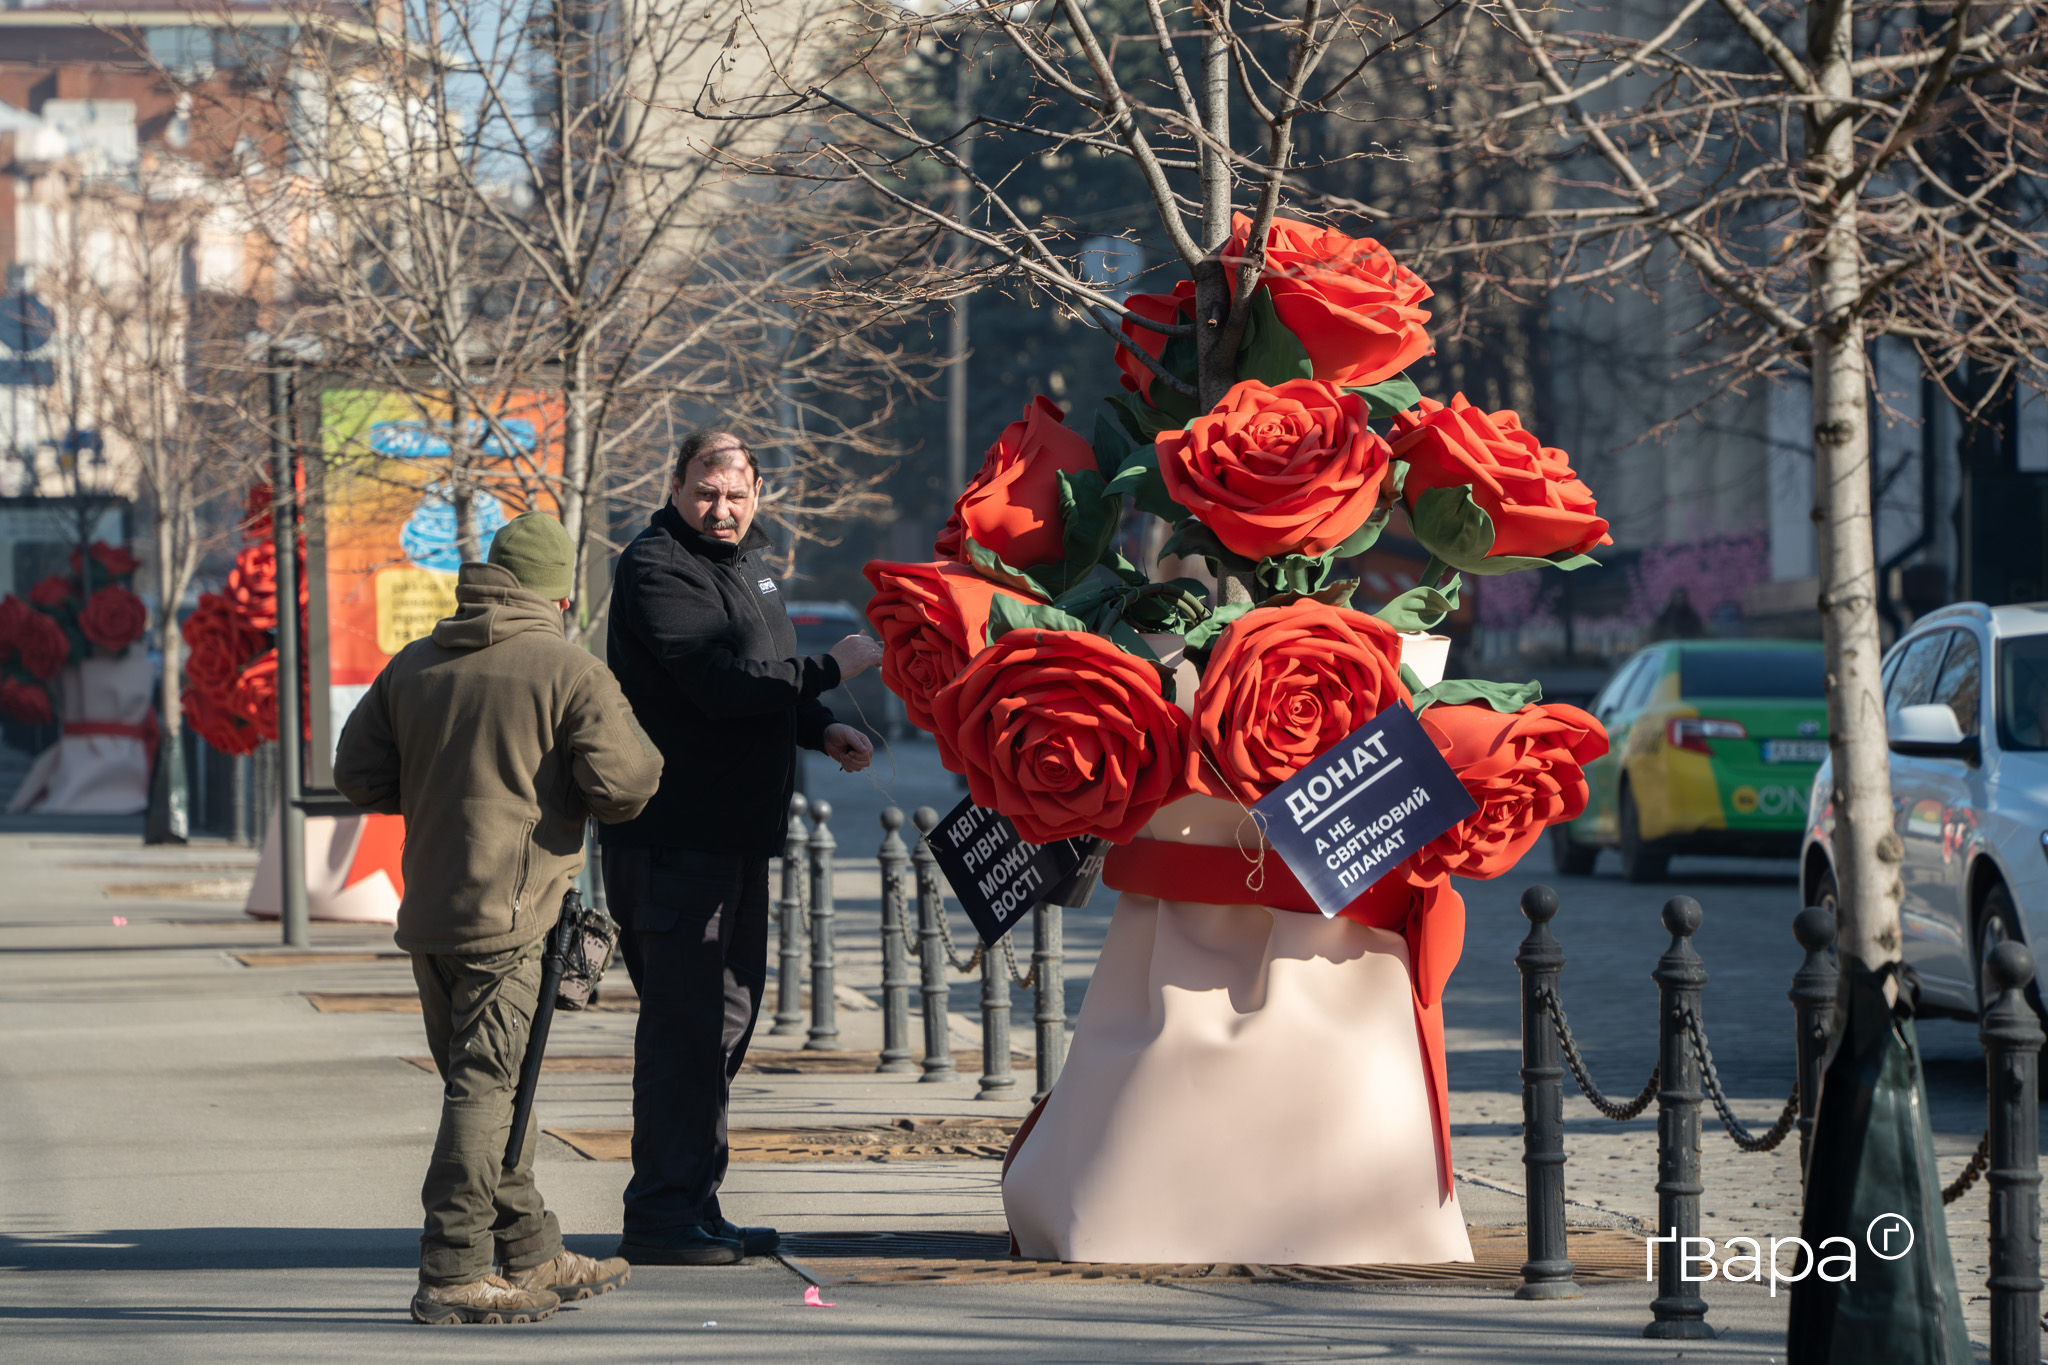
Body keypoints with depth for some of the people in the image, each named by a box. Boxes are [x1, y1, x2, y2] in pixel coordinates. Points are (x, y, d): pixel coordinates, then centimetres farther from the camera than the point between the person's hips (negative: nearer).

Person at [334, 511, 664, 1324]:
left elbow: (359, 776, 12)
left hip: (427, 913, 7)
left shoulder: (411, 667, 11)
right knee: (486, 1085, -7)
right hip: (509, 916, -7)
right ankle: (454, 1274, -11)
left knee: (491, 1082, 15)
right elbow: (626, 783, -11)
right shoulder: (568, 671, -7)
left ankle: (533, 1257, 25)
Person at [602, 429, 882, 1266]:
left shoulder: (744, 564, 17)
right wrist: (831, 671, -20)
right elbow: (720, 683, -25)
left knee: (727, 1012, 15)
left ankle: (696, 1203, 23)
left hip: (736, 833, 10)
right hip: (673, 838, -10)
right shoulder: (655, 571, -14)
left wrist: (822, 732, 12)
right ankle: (660, 1214, -7)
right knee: (683, 1023, -10)